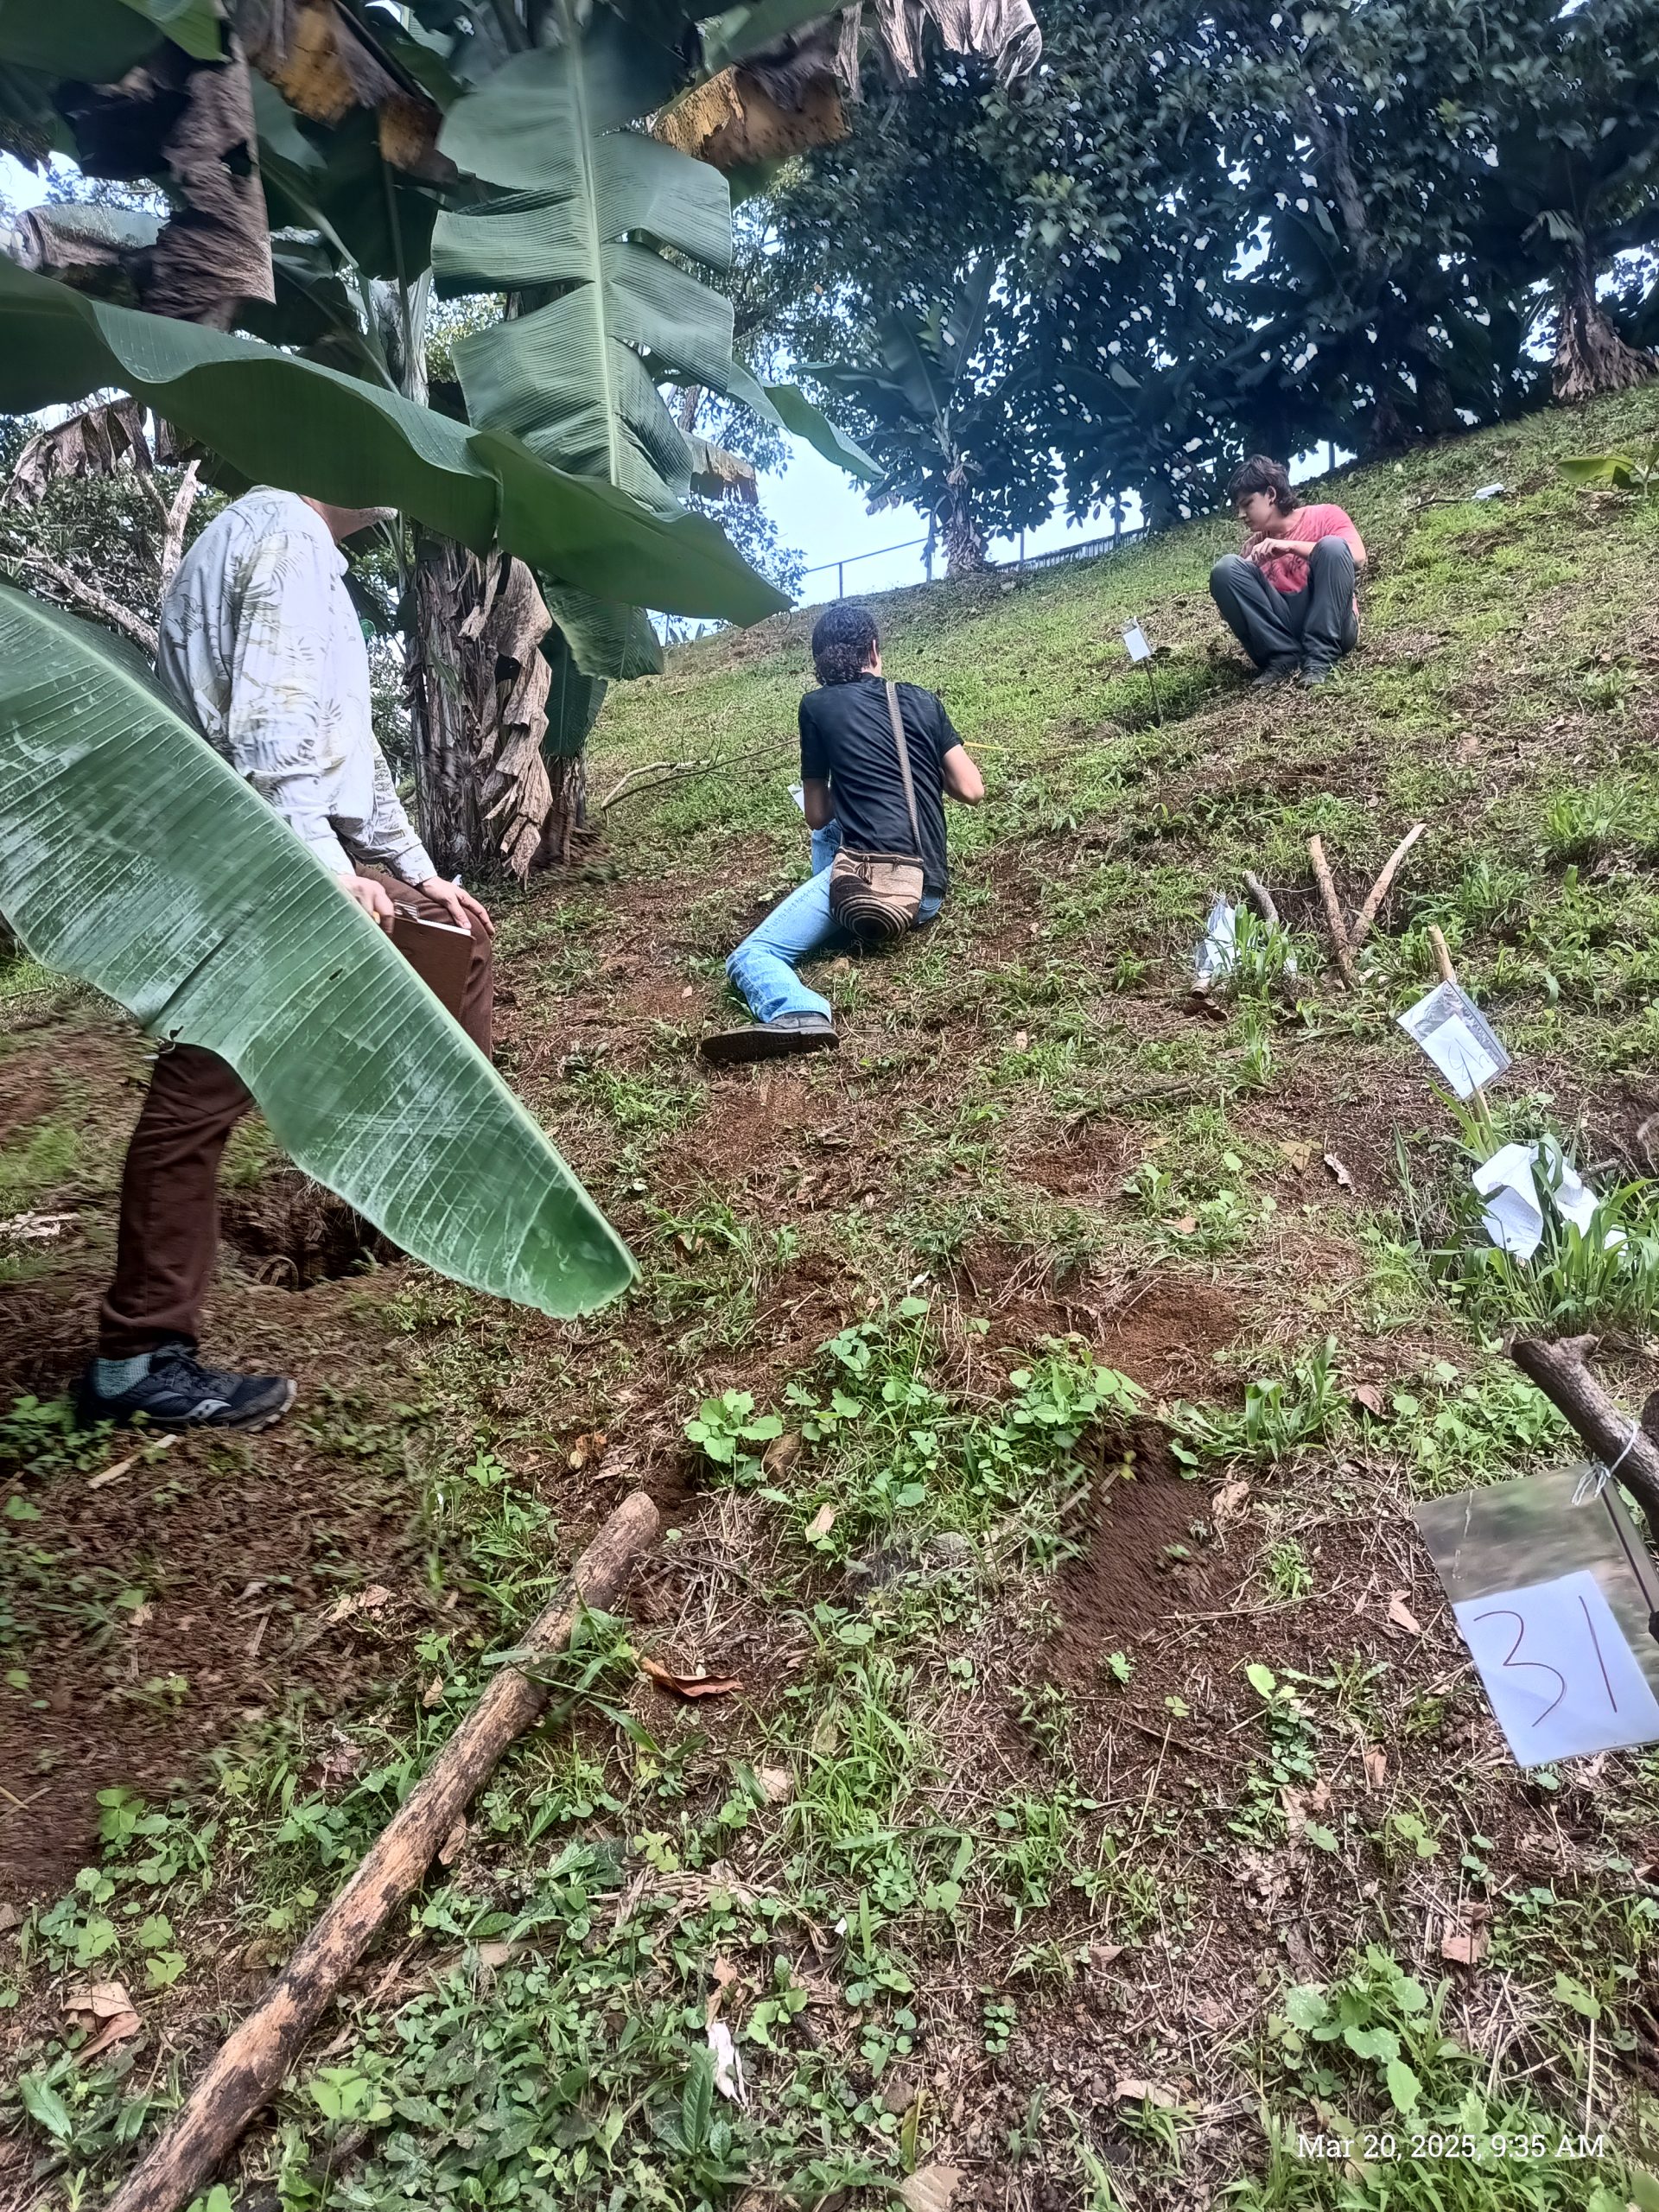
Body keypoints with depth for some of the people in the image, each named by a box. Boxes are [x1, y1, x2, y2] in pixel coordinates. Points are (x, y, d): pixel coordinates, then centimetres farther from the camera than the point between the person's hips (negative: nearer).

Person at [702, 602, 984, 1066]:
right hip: (930, 894, 6)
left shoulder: (817, 706, 7)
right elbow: (972, 791, 12)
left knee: (750, 958, -9)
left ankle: (799, 1015, -41)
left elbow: (815, 816, 13)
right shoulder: (924, 701, 15)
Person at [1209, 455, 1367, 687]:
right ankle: (1283, 658, -18)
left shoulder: (1325, 516, 7)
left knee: (1332, 546, -26)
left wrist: (1290, 546, -17)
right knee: (1226, 568, -12)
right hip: (1281, 629, 3)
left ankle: (1319, 660, -27)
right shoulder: (1255, 547, 17)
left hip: (1331, 626, -3)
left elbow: (1358, 558, -13)